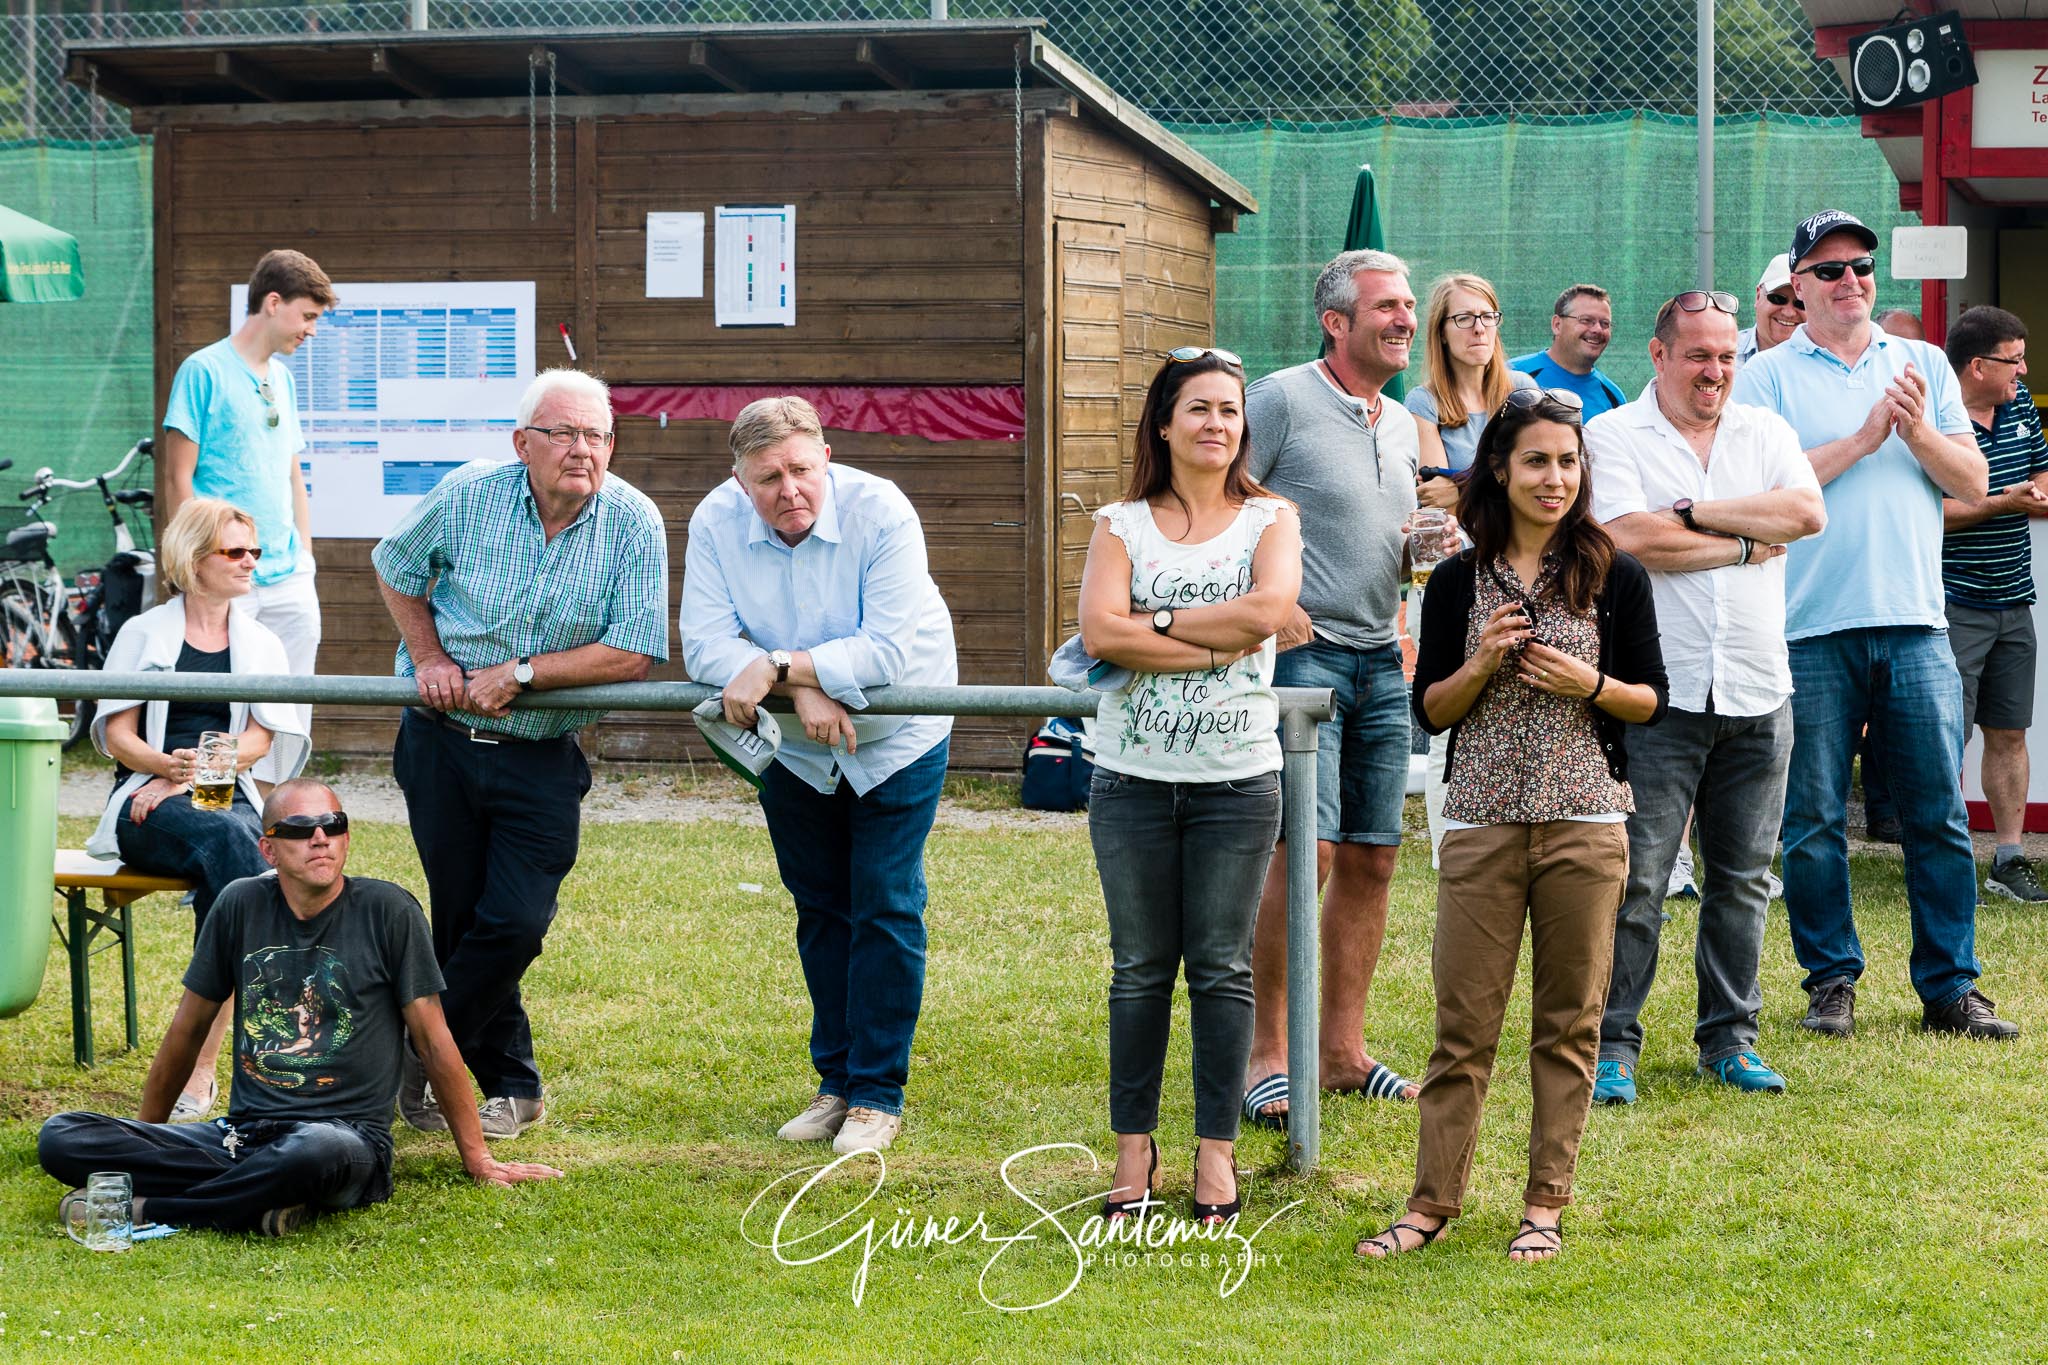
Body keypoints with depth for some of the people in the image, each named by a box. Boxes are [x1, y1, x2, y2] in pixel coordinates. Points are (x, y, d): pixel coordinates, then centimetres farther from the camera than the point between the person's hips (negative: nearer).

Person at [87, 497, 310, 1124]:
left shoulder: (261, 643, 18)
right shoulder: (144, 633, 12)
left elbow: (260, 740, 6)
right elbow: (117, 733, 4)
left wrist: (196, 771, -11)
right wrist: (169, 765, -16)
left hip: (229, 799, 2)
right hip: (148, 808, -2)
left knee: (226, 854, -35)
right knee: (228, 841, -35)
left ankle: (200, 1065, -36)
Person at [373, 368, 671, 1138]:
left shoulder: (633, 523, -10)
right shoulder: (469, 496, -7)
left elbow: (632, 653, -13)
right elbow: (395, 565, 12)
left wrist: (518, 675, -18)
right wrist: (428, 657, -2)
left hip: (541, 761, -1)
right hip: (441, 746, 1)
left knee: (515, 924, -10)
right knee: (459, 920, 5)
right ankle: (511, 1087, 21)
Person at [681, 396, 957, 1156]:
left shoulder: (880, 513, -27)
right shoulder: (716, 523, -17)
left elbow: (889, 651, -34)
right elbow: (706, 645, -23)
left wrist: (777, 666, -36)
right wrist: (804, 691, -34)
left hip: (895, 740, -4)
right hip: (794, 751, 4)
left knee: (886, 910, -6)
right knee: (819, 910, 12)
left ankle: (877, 1094, 2)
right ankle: (835, 1079, 24)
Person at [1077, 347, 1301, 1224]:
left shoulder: (1271, 520, 5)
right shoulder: (1122, 524, 6)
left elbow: (1268, 609, -15)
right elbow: (1100, 631, -11)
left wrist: (1158, 623, -9)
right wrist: (1217, 641, -14)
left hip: (1237, 779, 0)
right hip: (1134, 776, 1)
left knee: (1222, 967, 4)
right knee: (1140, 967, 6)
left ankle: (1217, 1149, 12)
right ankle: (1134, 1148, 15)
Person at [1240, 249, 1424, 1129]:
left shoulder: (1401, 426, 18)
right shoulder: (1281, 400, -6)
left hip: (1380, 660, 8)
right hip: (1301, 651, -8)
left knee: (1371, 857, 6)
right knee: (1304, 848, -15)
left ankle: (1342, 1049, 15)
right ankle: (1266, 1054, -9)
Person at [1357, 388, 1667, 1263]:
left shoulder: (1615, 578, 3)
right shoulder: (1458, 582, 6)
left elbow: (1654, 702, 7)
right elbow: (1429, 711, 7)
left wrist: (1589, 683, -12)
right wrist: (1483, 663, -10)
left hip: (1584, 822, 0)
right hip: (1483, 822, 0)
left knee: (1568, 1020, 4)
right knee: (1463, 1020, 1)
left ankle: (1546, 1204, 13)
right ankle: (1433, 1201, 8)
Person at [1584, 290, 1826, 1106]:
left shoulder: (1765, 433, 13)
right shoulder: (1612, 437, 0)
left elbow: (1809, 512, -5)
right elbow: (1630, 540, -15)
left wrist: (1695, 511, -10)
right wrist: (1751, 543, -6)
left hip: (1756, 694, 4)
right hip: (1656, 694, -4)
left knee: (1742, 877, 9)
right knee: (1635, 877, -5)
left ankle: (1730, 1038, 18)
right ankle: (1613, 1044, 2)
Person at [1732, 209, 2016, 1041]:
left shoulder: (1924, 365, 14)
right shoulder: (1767, 376, 4)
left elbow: (1972, 483, 8)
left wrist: (1918, 432, -9)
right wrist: (1862, 439, -12)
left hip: (1915, 626, 2)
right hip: (1811, 629, -2)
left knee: (1940, 818, 2)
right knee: (1814, 823, 2)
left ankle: (1949, 988, 9)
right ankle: (1831, 981, 14)